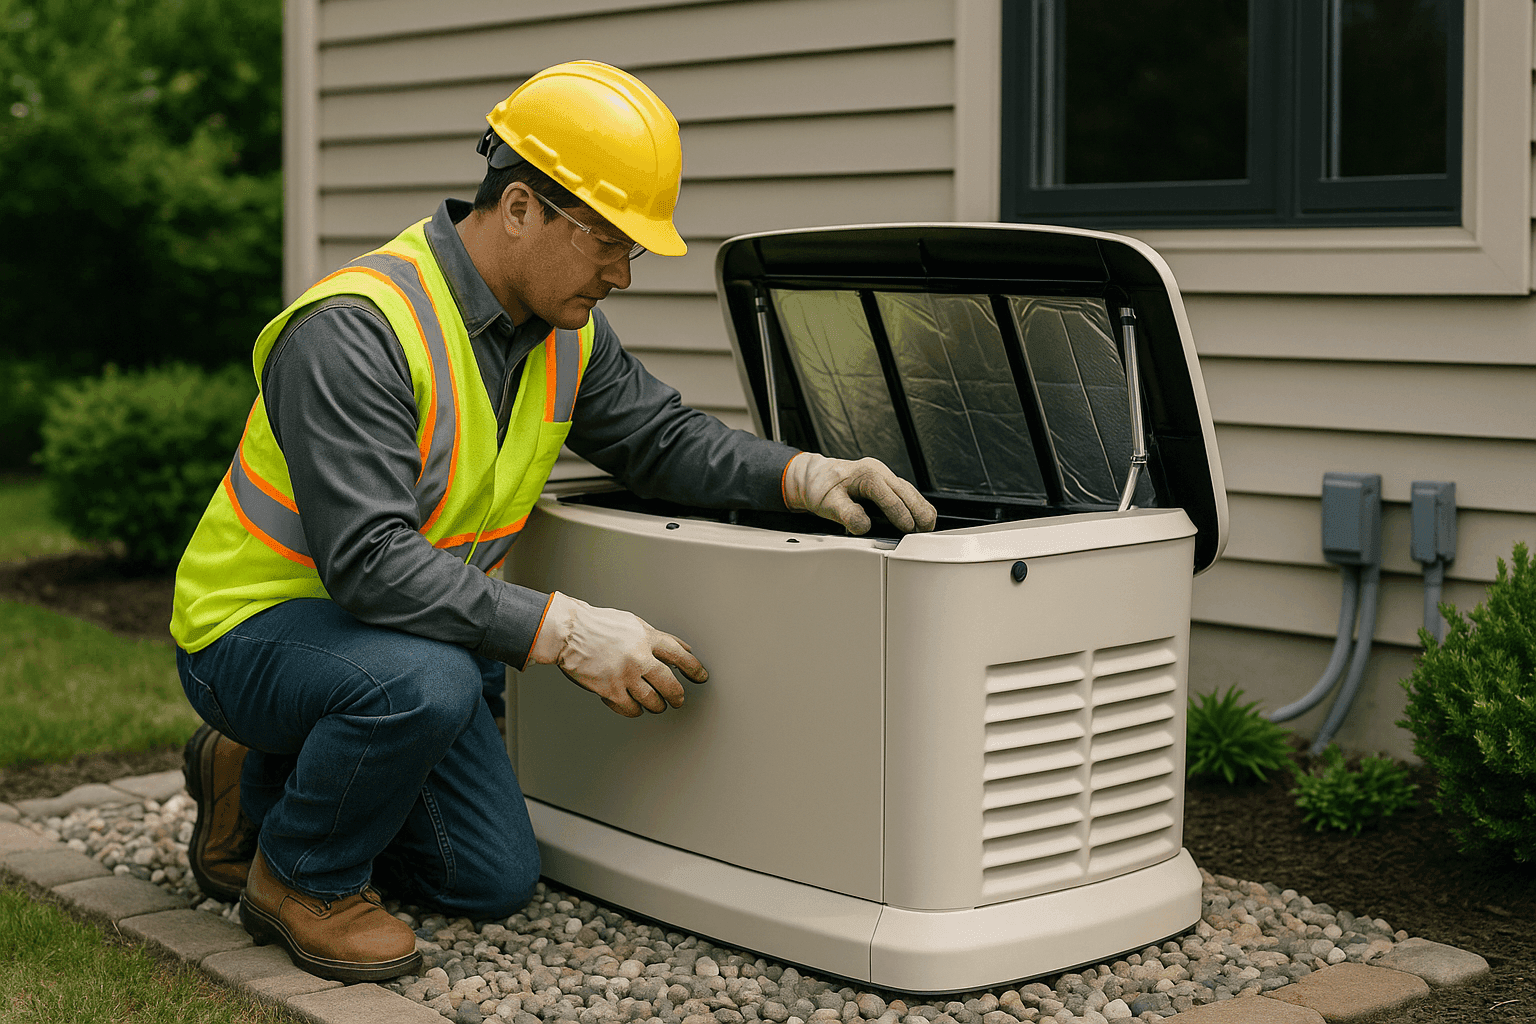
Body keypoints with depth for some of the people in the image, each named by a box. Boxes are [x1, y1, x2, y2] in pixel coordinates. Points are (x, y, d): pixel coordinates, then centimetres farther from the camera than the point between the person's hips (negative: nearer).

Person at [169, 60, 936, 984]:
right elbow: (369, 560, -36)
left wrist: (803, 476, -11)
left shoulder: (564, 331, -3)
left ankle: (262, 778, 25)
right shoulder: (355, 331, -30)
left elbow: (663, 437, 8)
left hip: (410, 631, 8)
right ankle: (300, 875, -9)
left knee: (496, 883, 7)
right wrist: (566, 632, -38)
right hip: (259, 623, -8)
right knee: (428, 682, -39)